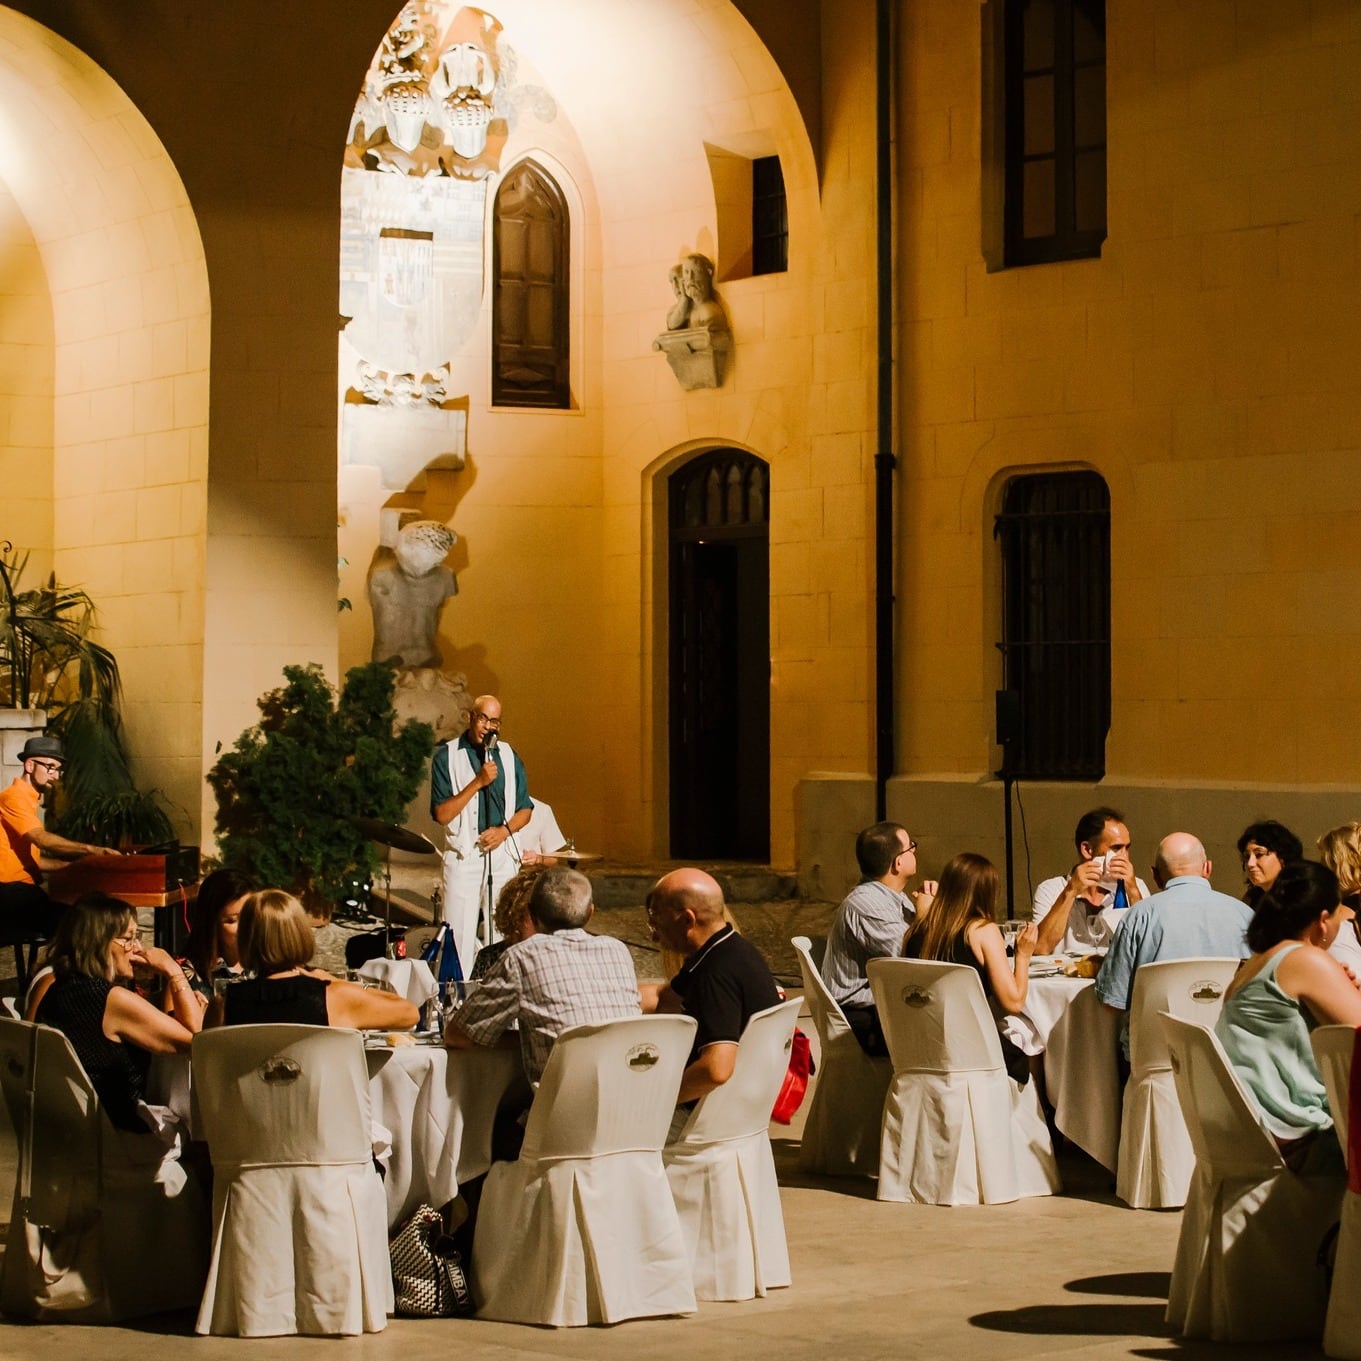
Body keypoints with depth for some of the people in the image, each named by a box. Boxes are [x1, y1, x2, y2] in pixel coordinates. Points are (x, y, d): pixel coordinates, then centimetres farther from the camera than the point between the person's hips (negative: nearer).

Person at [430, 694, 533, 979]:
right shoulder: (446, 757, -1)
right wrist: (477, 782, -17)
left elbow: (524, 809, 14)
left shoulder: (509, 757, 10)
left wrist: (504, 830, -6)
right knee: (459, 941, -6)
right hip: (463, 858, -3)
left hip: (503, 857, 3)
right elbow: (441, 814, -8)